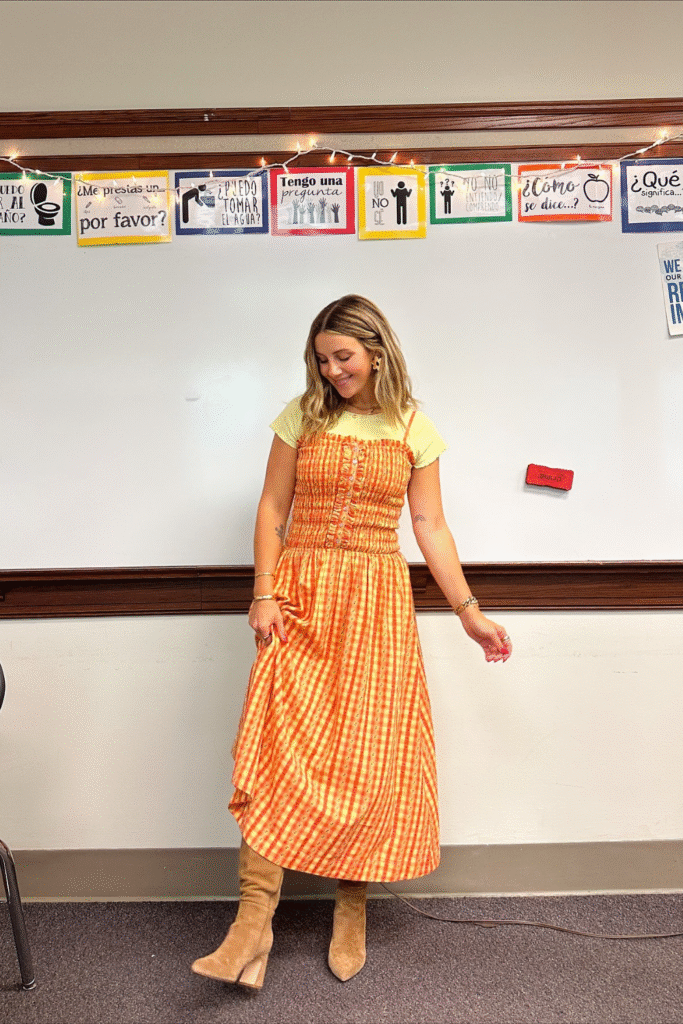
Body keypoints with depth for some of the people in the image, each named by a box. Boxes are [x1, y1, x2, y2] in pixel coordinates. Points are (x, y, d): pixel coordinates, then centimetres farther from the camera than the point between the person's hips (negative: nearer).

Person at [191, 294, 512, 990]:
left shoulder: (414, 429, 6)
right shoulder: (303, 416, 6)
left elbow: (430, 528, 7)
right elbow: (272, 508, 5)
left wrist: (469, 612, 4)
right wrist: (264, 593, -6)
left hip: (377, 599, 0)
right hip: (302, 593, 0)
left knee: (366, 752, 1)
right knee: (278, 748, -10)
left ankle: (351, 910, 18)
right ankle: (255, 919, -4)